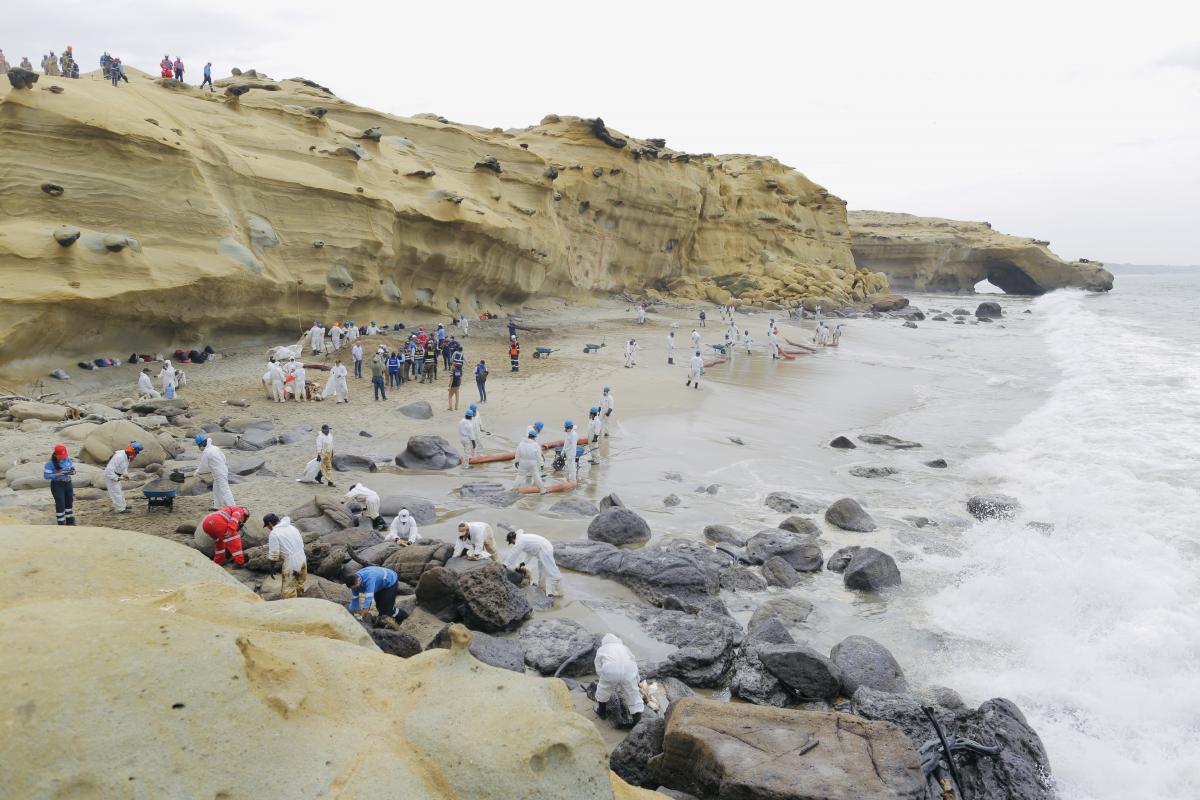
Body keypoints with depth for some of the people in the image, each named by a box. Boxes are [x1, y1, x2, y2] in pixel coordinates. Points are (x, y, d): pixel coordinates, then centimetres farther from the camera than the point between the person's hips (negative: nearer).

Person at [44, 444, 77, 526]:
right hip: (57, 485, -5)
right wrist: (58, 474, -27)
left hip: (68, 483, 5)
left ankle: (70, 522, 29)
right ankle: (61, 523, 10)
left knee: (69, 502, 15)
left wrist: (72, 472, -13)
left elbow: (73, 468, 10)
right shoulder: (50, 463, -15)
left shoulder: (68, 459, -1)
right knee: (60, 504, -3)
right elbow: (46, 475, -16)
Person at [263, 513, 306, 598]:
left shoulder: (274, 534, -10)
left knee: (288, 589, 1)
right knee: (300, 585, 22)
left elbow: (274, 555, -12)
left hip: (291, 563, -8)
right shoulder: (292, 527, 12)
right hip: (302, 559, 8)